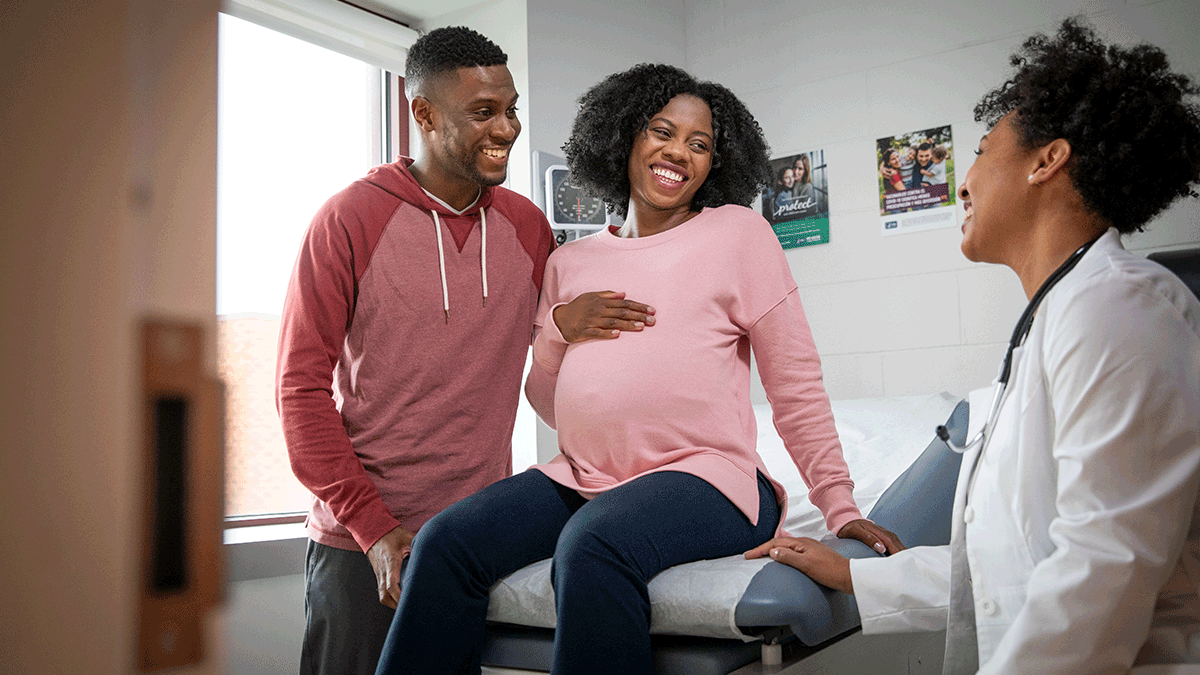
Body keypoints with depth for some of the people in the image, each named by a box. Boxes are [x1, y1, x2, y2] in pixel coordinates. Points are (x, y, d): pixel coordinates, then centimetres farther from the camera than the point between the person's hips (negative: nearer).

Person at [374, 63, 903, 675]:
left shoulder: (739, 233, 5)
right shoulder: (570, 263, 16)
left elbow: (796, 386, 3)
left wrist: (841, 509, -2)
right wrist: (560, 326, -1)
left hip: (702, 474, -4)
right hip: (580, 479, 5)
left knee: (592, 546, -34)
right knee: (445, 543, -17)